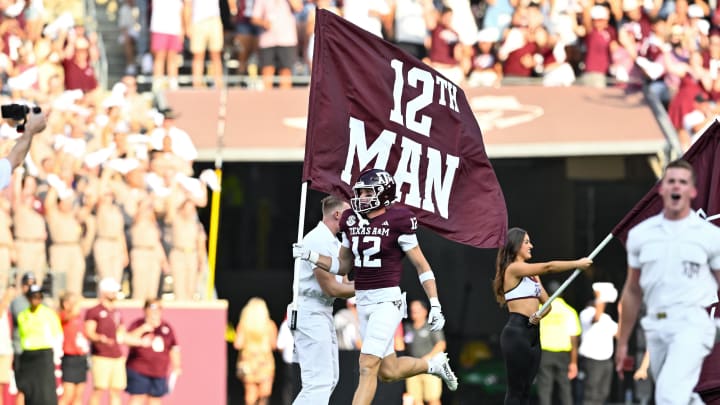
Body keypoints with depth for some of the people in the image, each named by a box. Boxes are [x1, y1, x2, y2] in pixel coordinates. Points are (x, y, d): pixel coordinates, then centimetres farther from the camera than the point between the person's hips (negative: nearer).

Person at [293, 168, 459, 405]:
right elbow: (343, 266, 17)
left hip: (387, 300, -7)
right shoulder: (352, 221, 7)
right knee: (388, 372, 14)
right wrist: (311, 257, 2)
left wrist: (435, 306, -9)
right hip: (363, 302, 7)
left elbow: (421, 266, -6)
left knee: (368, 365, -15)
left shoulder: (396, 222, -10)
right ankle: (434, 365, 41)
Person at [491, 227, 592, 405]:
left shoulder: (532, 275, 19)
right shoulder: (513, 269, -9)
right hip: (516, 332, -9)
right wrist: (577, 264, -10)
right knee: (516, 390, -9)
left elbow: (547, 303, 17)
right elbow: (549, 267, -17)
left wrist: (540, 314, -5)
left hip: (533, 333, 9)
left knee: (526, 390, 6)